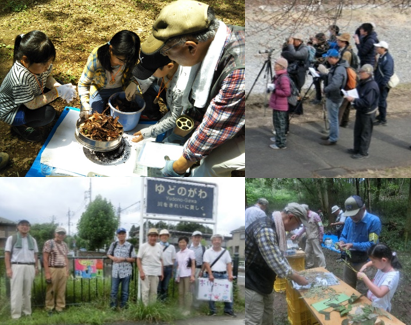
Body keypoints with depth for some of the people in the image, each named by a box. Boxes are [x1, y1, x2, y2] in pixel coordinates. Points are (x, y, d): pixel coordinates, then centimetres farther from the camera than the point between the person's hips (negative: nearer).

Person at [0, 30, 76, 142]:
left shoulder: (40, 63, -20)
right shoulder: (21, 78, -42)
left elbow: (47, 77, 1)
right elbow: (32, 105, -31)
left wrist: (59, 87, -20)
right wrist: (57, 92, -30)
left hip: (32, 97, 8)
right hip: (10, 111, -8)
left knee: (57, 85, -5)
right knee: (49, 114, -27)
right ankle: (20, 127, -1)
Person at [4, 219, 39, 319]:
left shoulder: (32, 240, 16)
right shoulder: (12, 238, 4)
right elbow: (7, 254, 0)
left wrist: (36, 267, 10)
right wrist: (8, 268, -9)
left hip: (30, 267, 4)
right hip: (17, 266, -4)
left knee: (28, 291, 7)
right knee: (17, 292, -7)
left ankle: (27, 312, 13)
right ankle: (15, 314, -4)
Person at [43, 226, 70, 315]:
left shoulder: (65, 245, 16)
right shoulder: (49, 243, -3)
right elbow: (45, 258, -7)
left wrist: (67, 270, 11)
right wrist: (47, 272, -13)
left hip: (63, 270, 6)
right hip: (53, 269, -5)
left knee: (61, 291, 6)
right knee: (51, 291, -1)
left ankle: (60, 308, 12)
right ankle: (49, 309, 8)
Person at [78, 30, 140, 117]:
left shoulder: (130, 60, -26)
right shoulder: (96, 59, -32)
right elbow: (83, 83, -18)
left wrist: (133, 84, -28)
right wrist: (85, 108, -28)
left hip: (120, 90, 2)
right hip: (99, 91, -2)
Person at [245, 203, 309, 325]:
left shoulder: (276, 227, 5)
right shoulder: (265, 229, -29)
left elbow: (278, 256, 17)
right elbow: (275, 262, -32)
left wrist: (293, 274, 8)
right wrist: (296, 278, -20)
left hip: (262, 280, 11)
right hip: (251, 282, -11)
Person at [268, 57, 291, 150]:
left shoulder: (283, 78, -22)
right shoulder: (278, 76, 8)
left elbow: (287, 92, -25)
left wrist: (275, 90, -20)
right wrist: (273, 87, 8)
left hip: (280, 105, -10)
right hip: (277, 104, 10)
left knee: (280, 123, -2)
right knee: (277, 122, 22)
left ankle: (281, 143, 5)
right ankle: (279, 138, 37)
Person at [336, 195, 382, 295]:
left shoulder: (374, 221, -19)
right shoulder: (349, 220, 1)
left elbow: (372, 245, -22)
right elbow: (343, 236, 12)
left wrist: (353, 245, -28)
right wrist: (341, 242, -13)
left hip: (364, 262, -6)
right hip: (349, 260, 6)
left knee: (362, 293, 3)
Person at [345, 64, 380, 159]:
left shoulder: (372, 86, -28)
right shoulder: (362, 82, 2)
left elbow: (367, 103, -31)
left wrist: (353, 100, -29)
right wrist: (351, 95, -2)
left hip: (367, 113, -10)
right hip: (360, 110, 10)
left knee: (365, 133, 5)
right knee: (357, 131, 21)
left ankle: (363, 153, 16)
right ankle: (357, 149, 36)